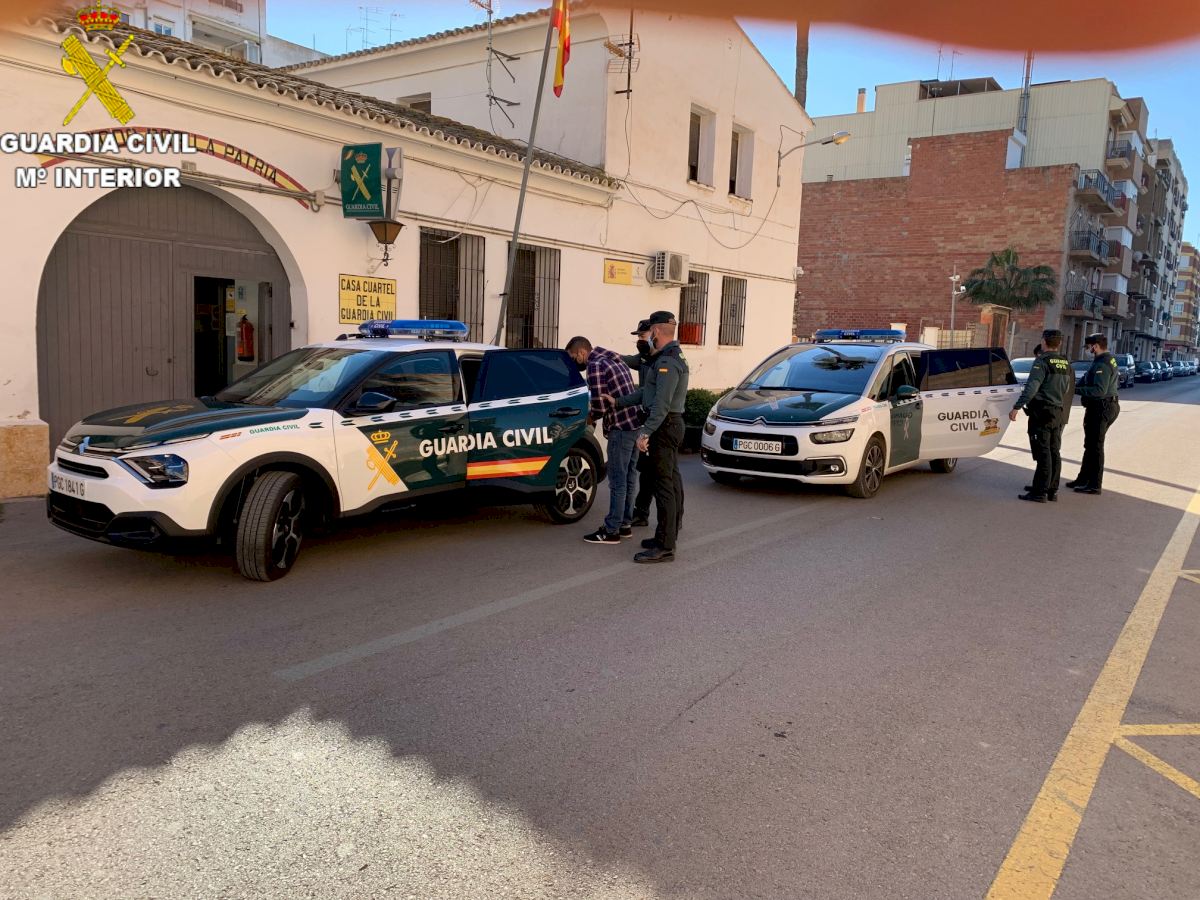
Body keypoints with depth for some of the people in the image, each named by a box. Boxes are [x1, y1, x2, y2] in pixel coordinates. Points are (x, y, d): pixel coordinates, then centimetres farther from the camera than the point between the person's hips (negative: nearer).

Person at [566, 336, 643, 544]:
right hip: (635, 424, 9)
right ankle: (625, 524, 23)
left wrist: (588, 416, 6)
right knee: (628, 478, 15)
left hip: (621, 428, -9)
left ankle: (611, 531, 1)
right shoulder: (614, 359, 17)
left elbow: (599, 408, -15)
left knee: (618, 481, -4)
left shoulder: (595, 366, -11)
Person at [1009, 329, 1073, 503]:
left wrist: (1016, 407, -22)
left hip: (1042, 412, -7)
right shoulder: (1066, 363, 11)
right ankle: (1051, 489, 21)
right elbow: (1068, 389, 16)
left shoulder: (1042, 361, -12)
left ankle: (1040, 492, -6)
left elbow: (1031, 388, -21)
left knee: (1043, 453, -7)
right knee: (1054, 453, 13)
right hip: (1059, 413, 7)